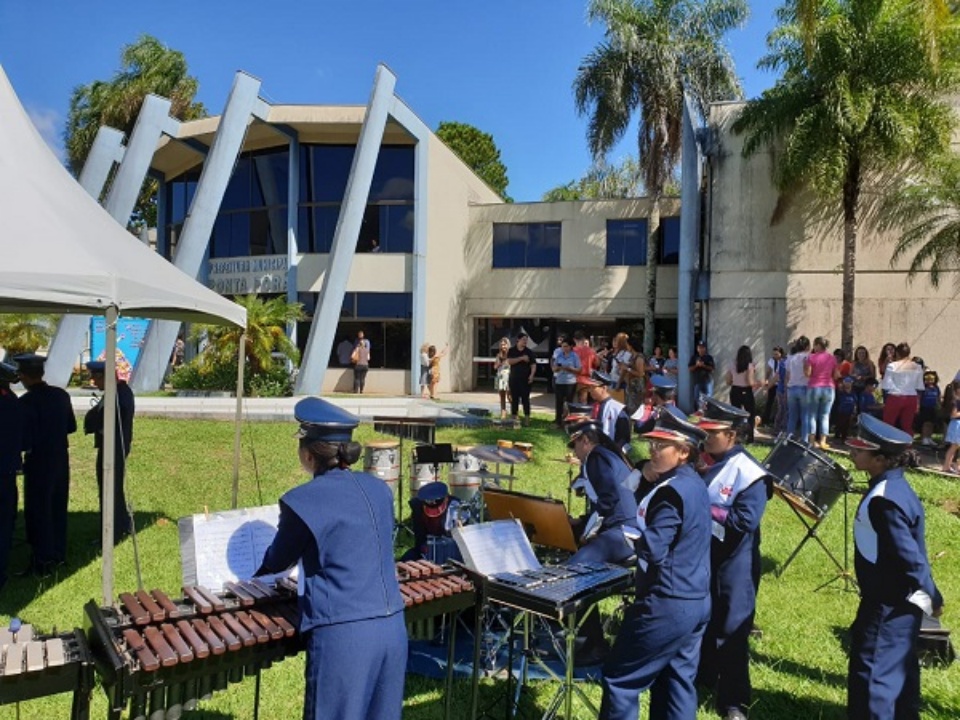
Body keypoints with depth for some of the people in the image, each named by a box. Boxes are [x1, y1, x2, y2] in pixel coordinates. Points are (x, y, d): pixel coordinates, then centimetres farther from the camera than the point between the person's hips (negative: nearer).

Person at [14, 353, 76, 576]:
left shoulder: (27, 401, -20)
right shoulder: (61, 395, -1)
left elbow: (26, 437, -18)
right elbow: (71, 427, 7)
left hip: (39, 462, -6)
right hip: (61, 459, 6)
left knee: (38, 511, 6)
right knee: (58, 508, 17)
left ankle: (42, 561, 13)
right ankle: (58, 554, 28)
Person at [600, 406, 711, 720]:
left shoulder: (672, 491, -20)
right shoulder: (694, 484, 10)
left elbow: (654, 550, -26)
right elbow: (652, 518, 13)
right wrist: (650, 482, 1)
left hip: (667, 605, -10)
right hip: (697, 602, 10)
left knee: (619, 679, 3)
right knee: (677, 683, 15)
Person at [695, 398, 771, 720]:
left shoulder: (749, 473, -19)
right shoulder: (706, 464, 3)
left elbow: (745, 521, -26)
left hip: (733, 566, -7)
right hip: (702, 557, 7)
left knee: (731, 630, 4)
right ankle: (701, 676, 41)